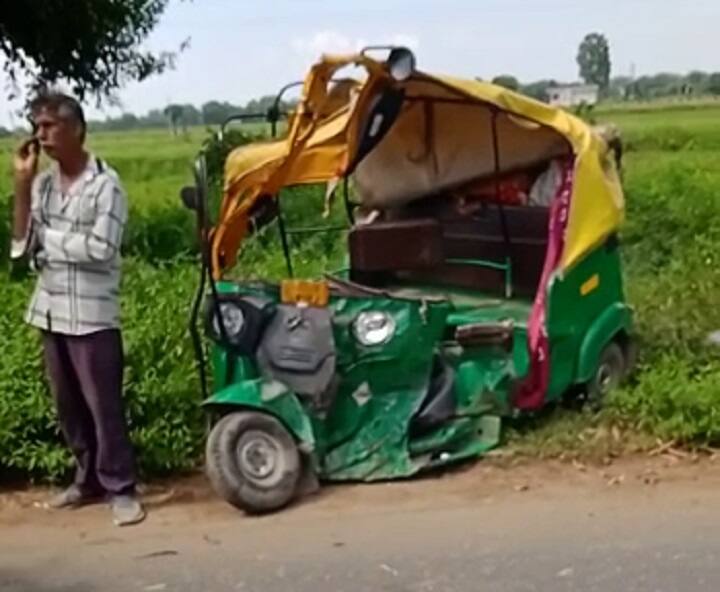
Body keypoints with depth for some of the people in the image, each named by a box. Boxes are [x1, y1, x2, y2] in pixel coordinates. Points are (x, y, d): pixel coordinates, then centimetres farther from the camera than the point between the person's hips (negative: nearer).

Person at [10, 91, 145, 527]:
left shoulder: (105, 184, -10)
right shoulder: (42, 183, 7)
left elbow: (100, 249, -18)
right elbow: (21, 246, 1)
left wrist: (47, 237, -8)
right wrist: (22, 185, -5)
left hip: (93, 315, -6)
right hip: (50, 312, 6)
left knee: (104, 405, -1)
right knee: (69, 406, 14)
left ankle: (120, 488, 9)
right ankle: (89, 480, 27)